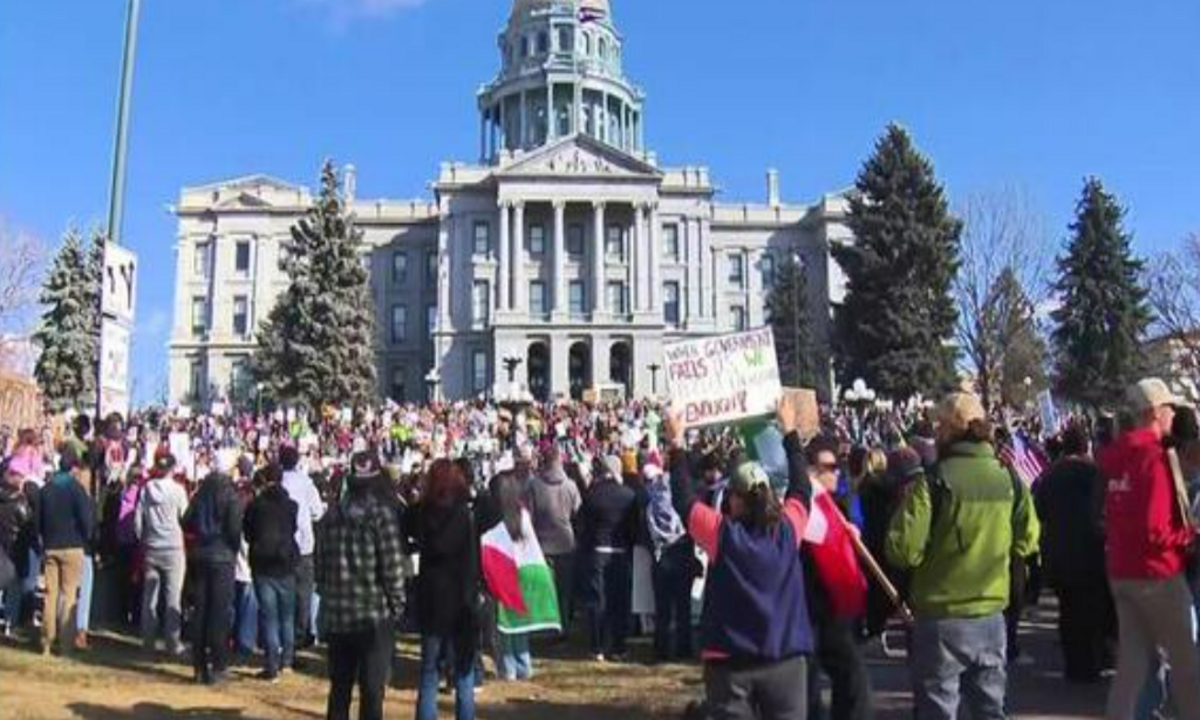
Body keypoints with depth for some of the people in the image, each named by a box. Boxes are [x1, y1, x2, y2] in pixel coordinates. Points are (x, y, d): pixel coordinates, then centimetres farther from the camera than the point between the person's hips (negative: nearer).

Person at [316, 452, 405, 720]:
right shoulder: (381, 515, -11)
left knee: (339, 688, 17)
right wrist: (397, 604, -2)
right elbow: (391, 567, -15)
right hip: (375, 615, -5)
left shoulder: (331, 515, 5)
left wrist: (329, 597, 16)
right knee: (372, 691, 3)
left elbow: (319, 564, 7)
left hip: (337, 615, 5)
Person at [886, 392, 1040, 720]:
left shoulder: (934, 480, -16)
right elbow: (1027, 540, 11)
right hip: (991, 617, 5)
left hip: (941, 619, -5)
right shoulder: (1008, 478, -1)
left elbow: (904, 550, -17)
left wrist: (909, 503, 1)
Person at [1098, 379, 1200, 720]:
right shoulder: (1155, 457, -16)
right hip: (1156, 574, -7)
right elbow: (1156, 531, -20)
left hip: (1121, 572, 7)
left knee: (1132, 661, 10)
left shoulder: (1117, 458, 7)